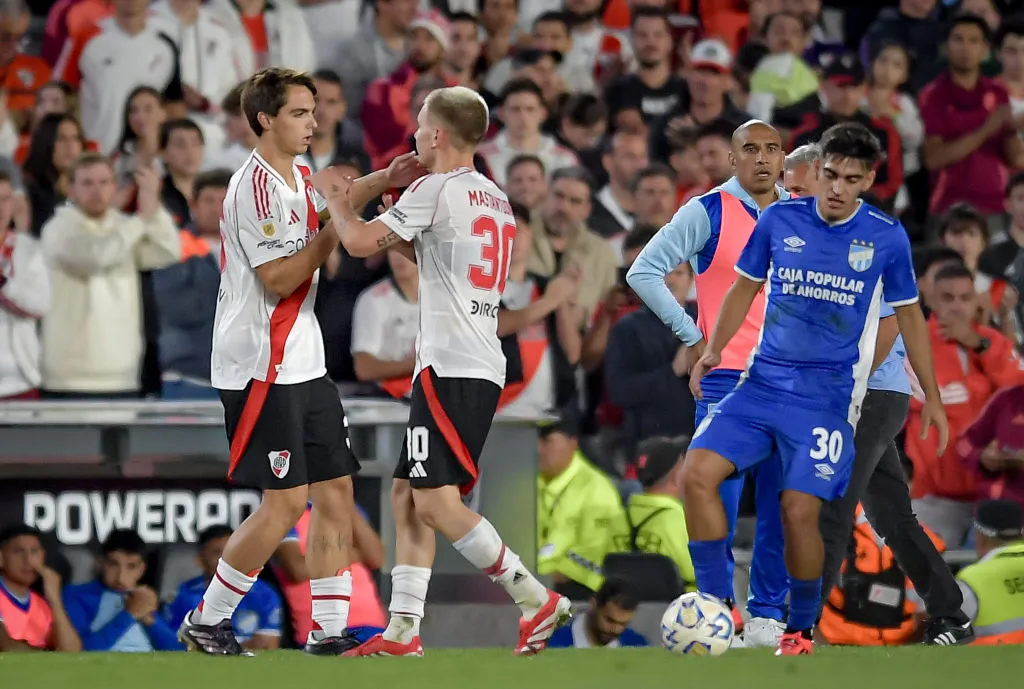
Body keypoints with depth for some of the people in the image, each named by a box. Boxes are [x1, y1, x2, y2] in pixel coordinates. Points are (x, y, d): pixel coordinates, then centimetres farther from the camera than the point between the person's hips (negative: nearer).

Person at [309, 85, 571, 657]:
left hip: (450, 367, -9)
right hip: (484, 366, 9)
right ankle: (403, 630, 7)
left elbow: (362, 242, -11)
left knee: (436, 501, -12)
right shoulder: (496, 199, 18)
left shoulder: (437, 190, -9)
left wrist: (334, 196, 8)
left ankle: (538, 601, -15)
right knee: (408, 496, 11)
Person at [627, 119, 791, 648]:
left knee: (781, 502, 4)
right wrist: (693, 336, -8)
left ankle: (767, 614, 14)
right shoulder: (708, 211, -3)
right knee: (719, 496, -8)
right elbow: (644, 272, -6)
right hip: (725, 377, -4)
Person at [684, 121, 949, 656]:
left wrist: (932, 398, 12)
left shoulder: (886, 237, -2)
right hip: (763, 384, 3)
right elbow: (745, 287, 13)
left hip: (828, 396, -3)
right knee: (697, 473, -14)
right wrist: (713, 350, -1)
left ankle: (800, 631, 10)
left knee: (799, 509, -12)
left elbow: (908, 315, 9)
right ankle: (718, 609, -4)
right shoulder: (779, 220, 1)